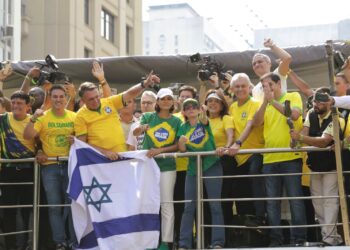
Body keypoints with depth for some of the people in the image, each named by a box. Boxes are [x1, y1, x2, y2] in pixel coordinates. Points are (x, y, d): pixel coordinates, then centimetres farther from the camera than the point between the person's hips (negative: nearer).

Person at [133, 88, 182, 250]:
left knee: (166, 204, -1)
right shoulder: (148, 117, 4)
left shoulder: (176, 121, 5)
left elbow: (177, 146, 0)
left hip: (167, 166, 0)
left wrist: (160, 150, -16)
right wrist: (141, 128, -36)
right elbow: (135, 133, -13)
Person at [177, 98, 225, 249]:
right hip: (193, 168, 3)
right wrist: (181, 142, -21)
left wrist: (204, 113, -48)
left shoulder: (203, 121, -1)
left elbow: (204, 120, -25)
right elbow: (182, 150, 1)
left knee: (215, 205, -2)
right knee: (189, 207, 1)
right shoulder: (183, 128, 7)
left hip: (211, 166, -3)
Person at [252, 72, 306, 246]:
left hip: (291, 157, -4)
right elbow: (256, 123, 0)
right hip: (269, 160, 4)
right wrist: (265, 101, -9)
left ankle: (298, 238, 2)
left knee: (295, 199, -3)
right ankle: (275, 239, 11)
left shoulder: (293, 97, 4)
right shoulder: (265, 104, 15)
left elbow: (294, 115, -15)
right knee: (272, 201, 5)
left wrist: (273, 101, -12)